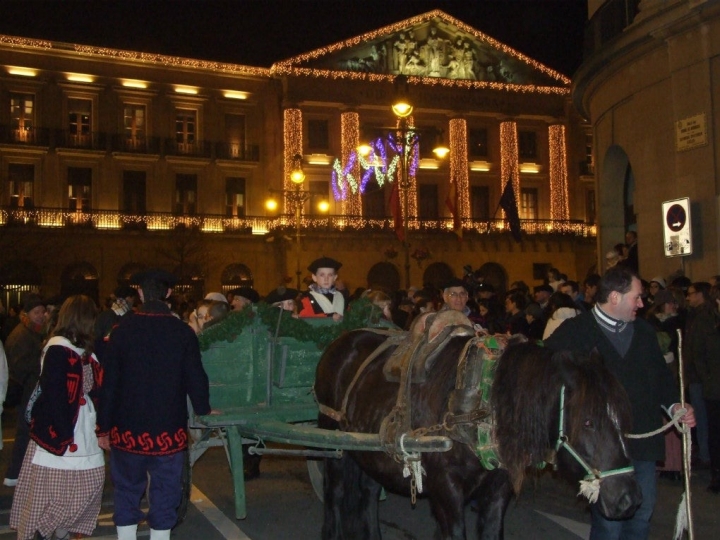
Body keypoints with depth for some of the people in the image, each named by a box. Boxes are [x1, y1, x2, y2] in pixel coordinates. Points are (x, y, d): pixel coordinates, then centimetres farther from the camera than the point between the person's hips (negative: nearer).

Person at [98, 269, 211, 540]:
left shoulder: (122, 330, -6)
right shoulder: (183, 332, -7)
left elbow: (109, 383, -4)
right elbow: (195, 378, -3)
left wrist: (105, 426, 5)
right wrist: (203, 410, 16)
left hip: (127, 429, 1)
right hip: (168, 431, -1)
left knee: (127, 493, 14)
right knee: (164, 496, 9)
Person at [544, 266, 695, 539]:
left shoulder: (644, 331, 13)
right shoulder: (574, 332, -6)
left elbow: (661, 375, 19)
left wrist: (673, 404, 2)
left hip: (643, 443, 6)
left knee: (641, 516, 15)